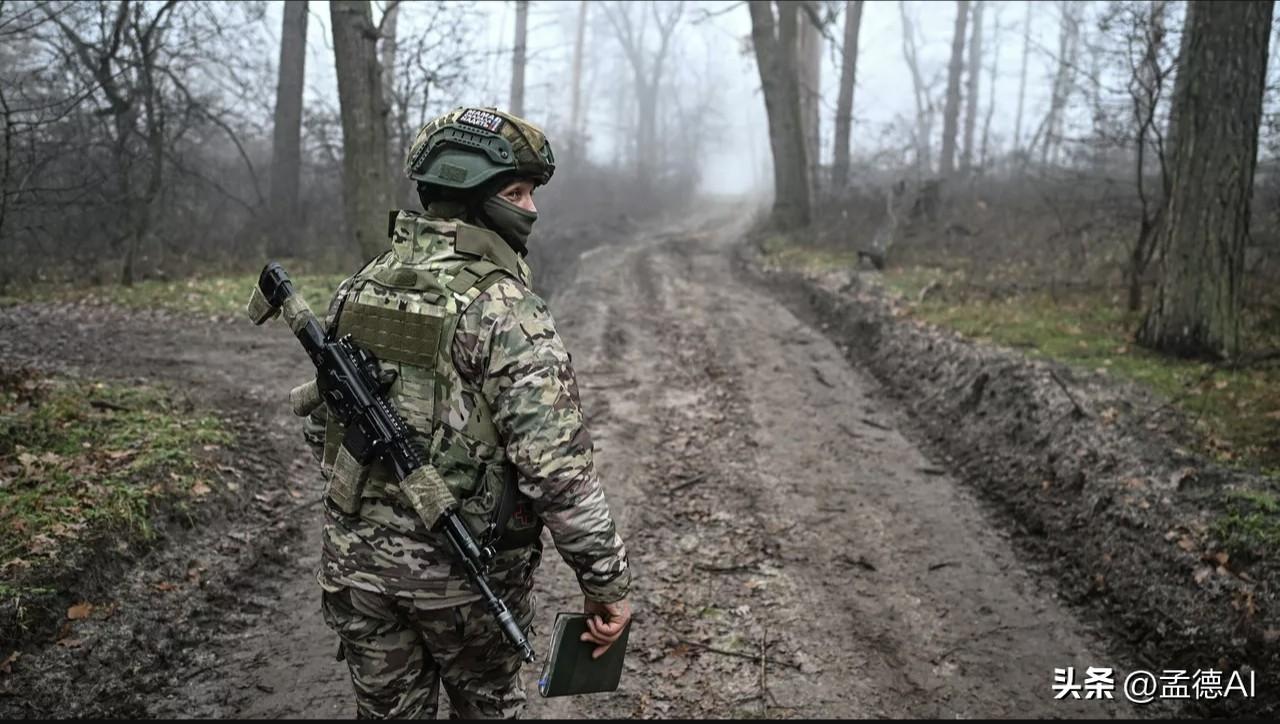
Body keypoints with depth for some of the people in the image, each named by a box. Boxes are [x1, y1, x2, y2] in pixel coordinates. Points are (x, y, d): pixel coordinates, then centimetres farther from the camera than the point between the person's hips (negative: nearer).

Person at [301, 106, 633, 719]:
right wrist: (606, 581, -16)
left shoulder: (359, 288, 1)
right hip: (464, 572, -5)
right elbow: (557, 467, -24)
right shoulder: (504, 308, -20)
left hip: (358, 558, 5)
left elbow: (321, 422, 10)